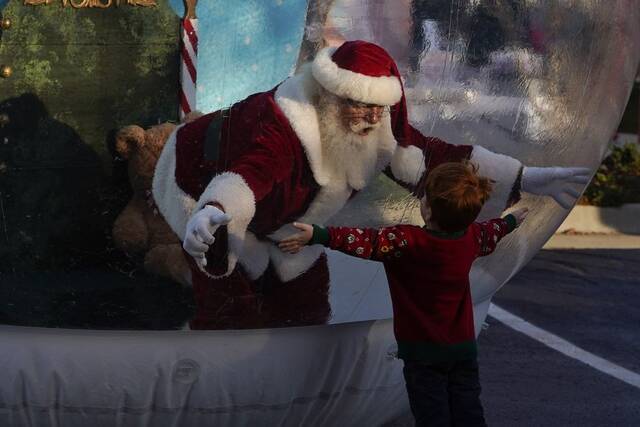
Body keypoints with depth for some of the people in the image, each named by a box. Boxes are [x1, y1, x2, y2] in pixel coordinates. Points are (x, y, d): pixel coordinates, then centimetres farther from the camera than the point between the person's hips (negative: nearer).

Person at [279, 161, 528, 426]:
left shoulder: (407, 242, -22)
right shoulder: (472, 237, -2)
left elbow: (367, 242, -32)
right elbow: (491, 233, 20)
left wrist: (317, 235, -37)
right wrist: (511, 221, 43)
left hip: (423, 352, -5)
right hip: (464, 348, 5)